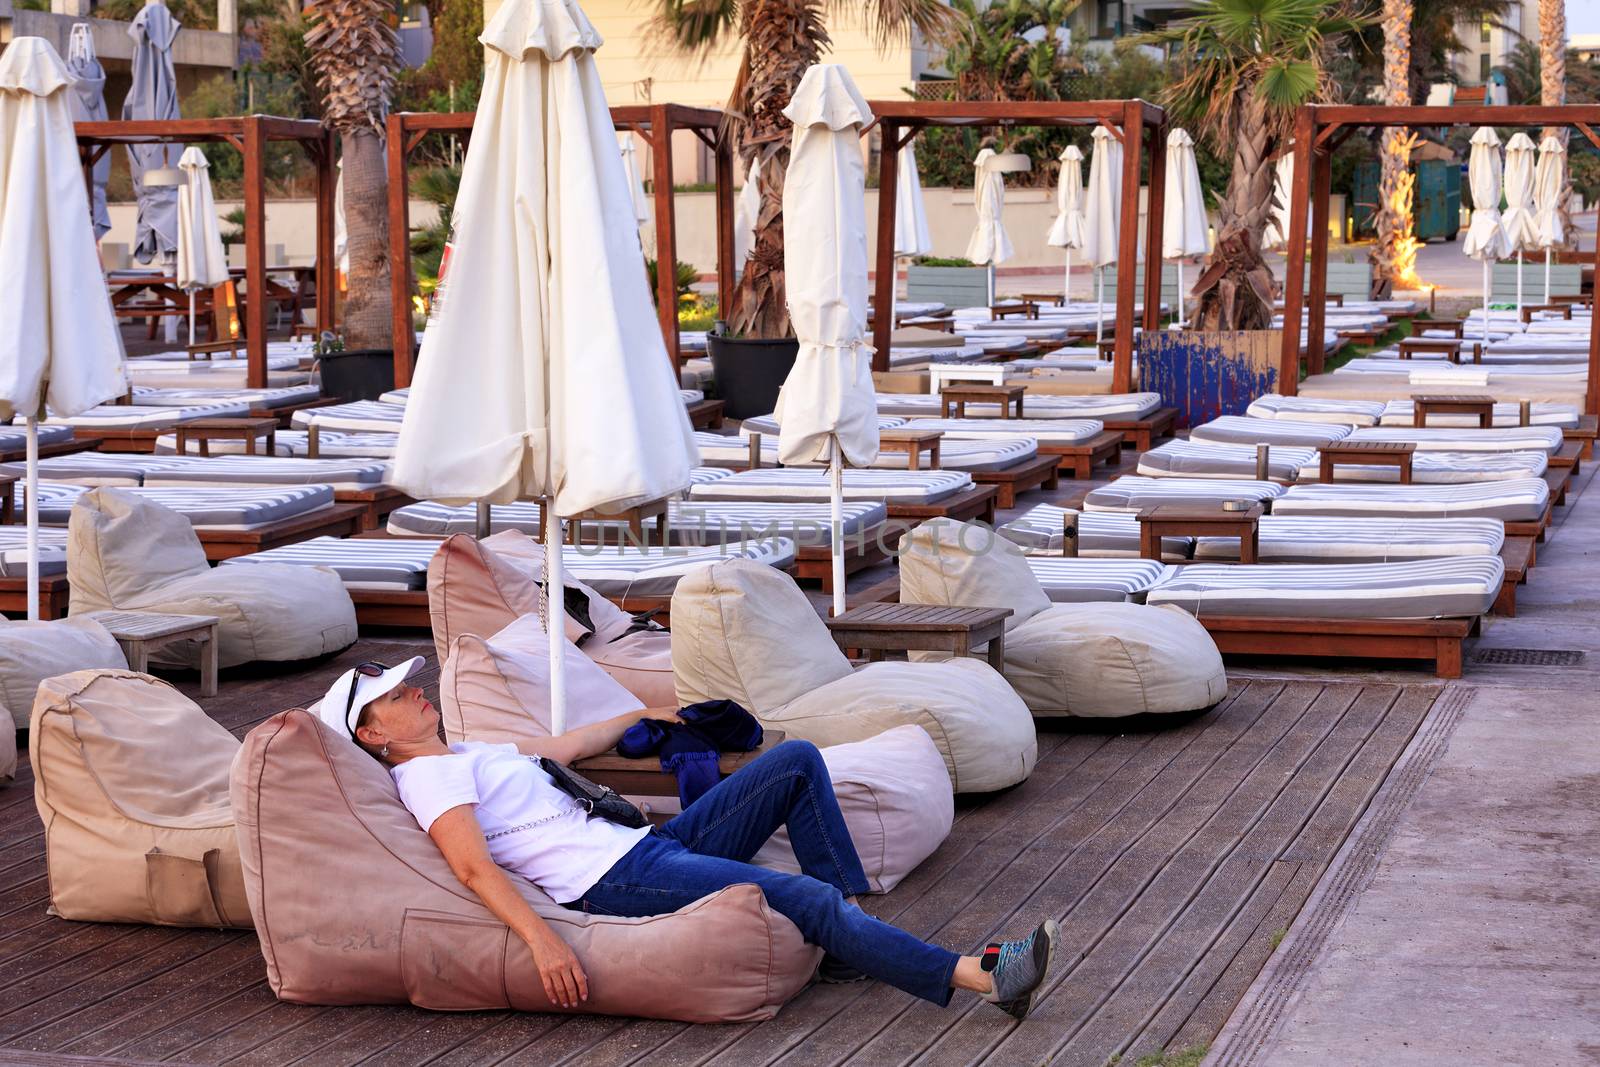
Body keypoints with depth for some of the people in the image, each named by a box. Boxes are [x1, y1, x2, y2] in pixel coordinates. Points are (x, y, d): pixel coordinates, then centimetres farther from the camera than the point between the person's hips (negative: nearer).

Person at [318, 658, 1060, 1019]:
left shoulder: (465, 756, 24)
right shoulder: (426, 778, -5)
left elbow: (567, 747, 37)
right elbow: (473, 866, -21)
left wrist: (647, 715, 47)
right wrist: (541, 939, -36)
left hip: (651, 846, 10)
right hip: (614, 884, -10)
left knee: (799, 762, 3)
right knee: (807, 898, -24)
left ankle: (847, 943, -3)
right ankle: (984, 978, -27)